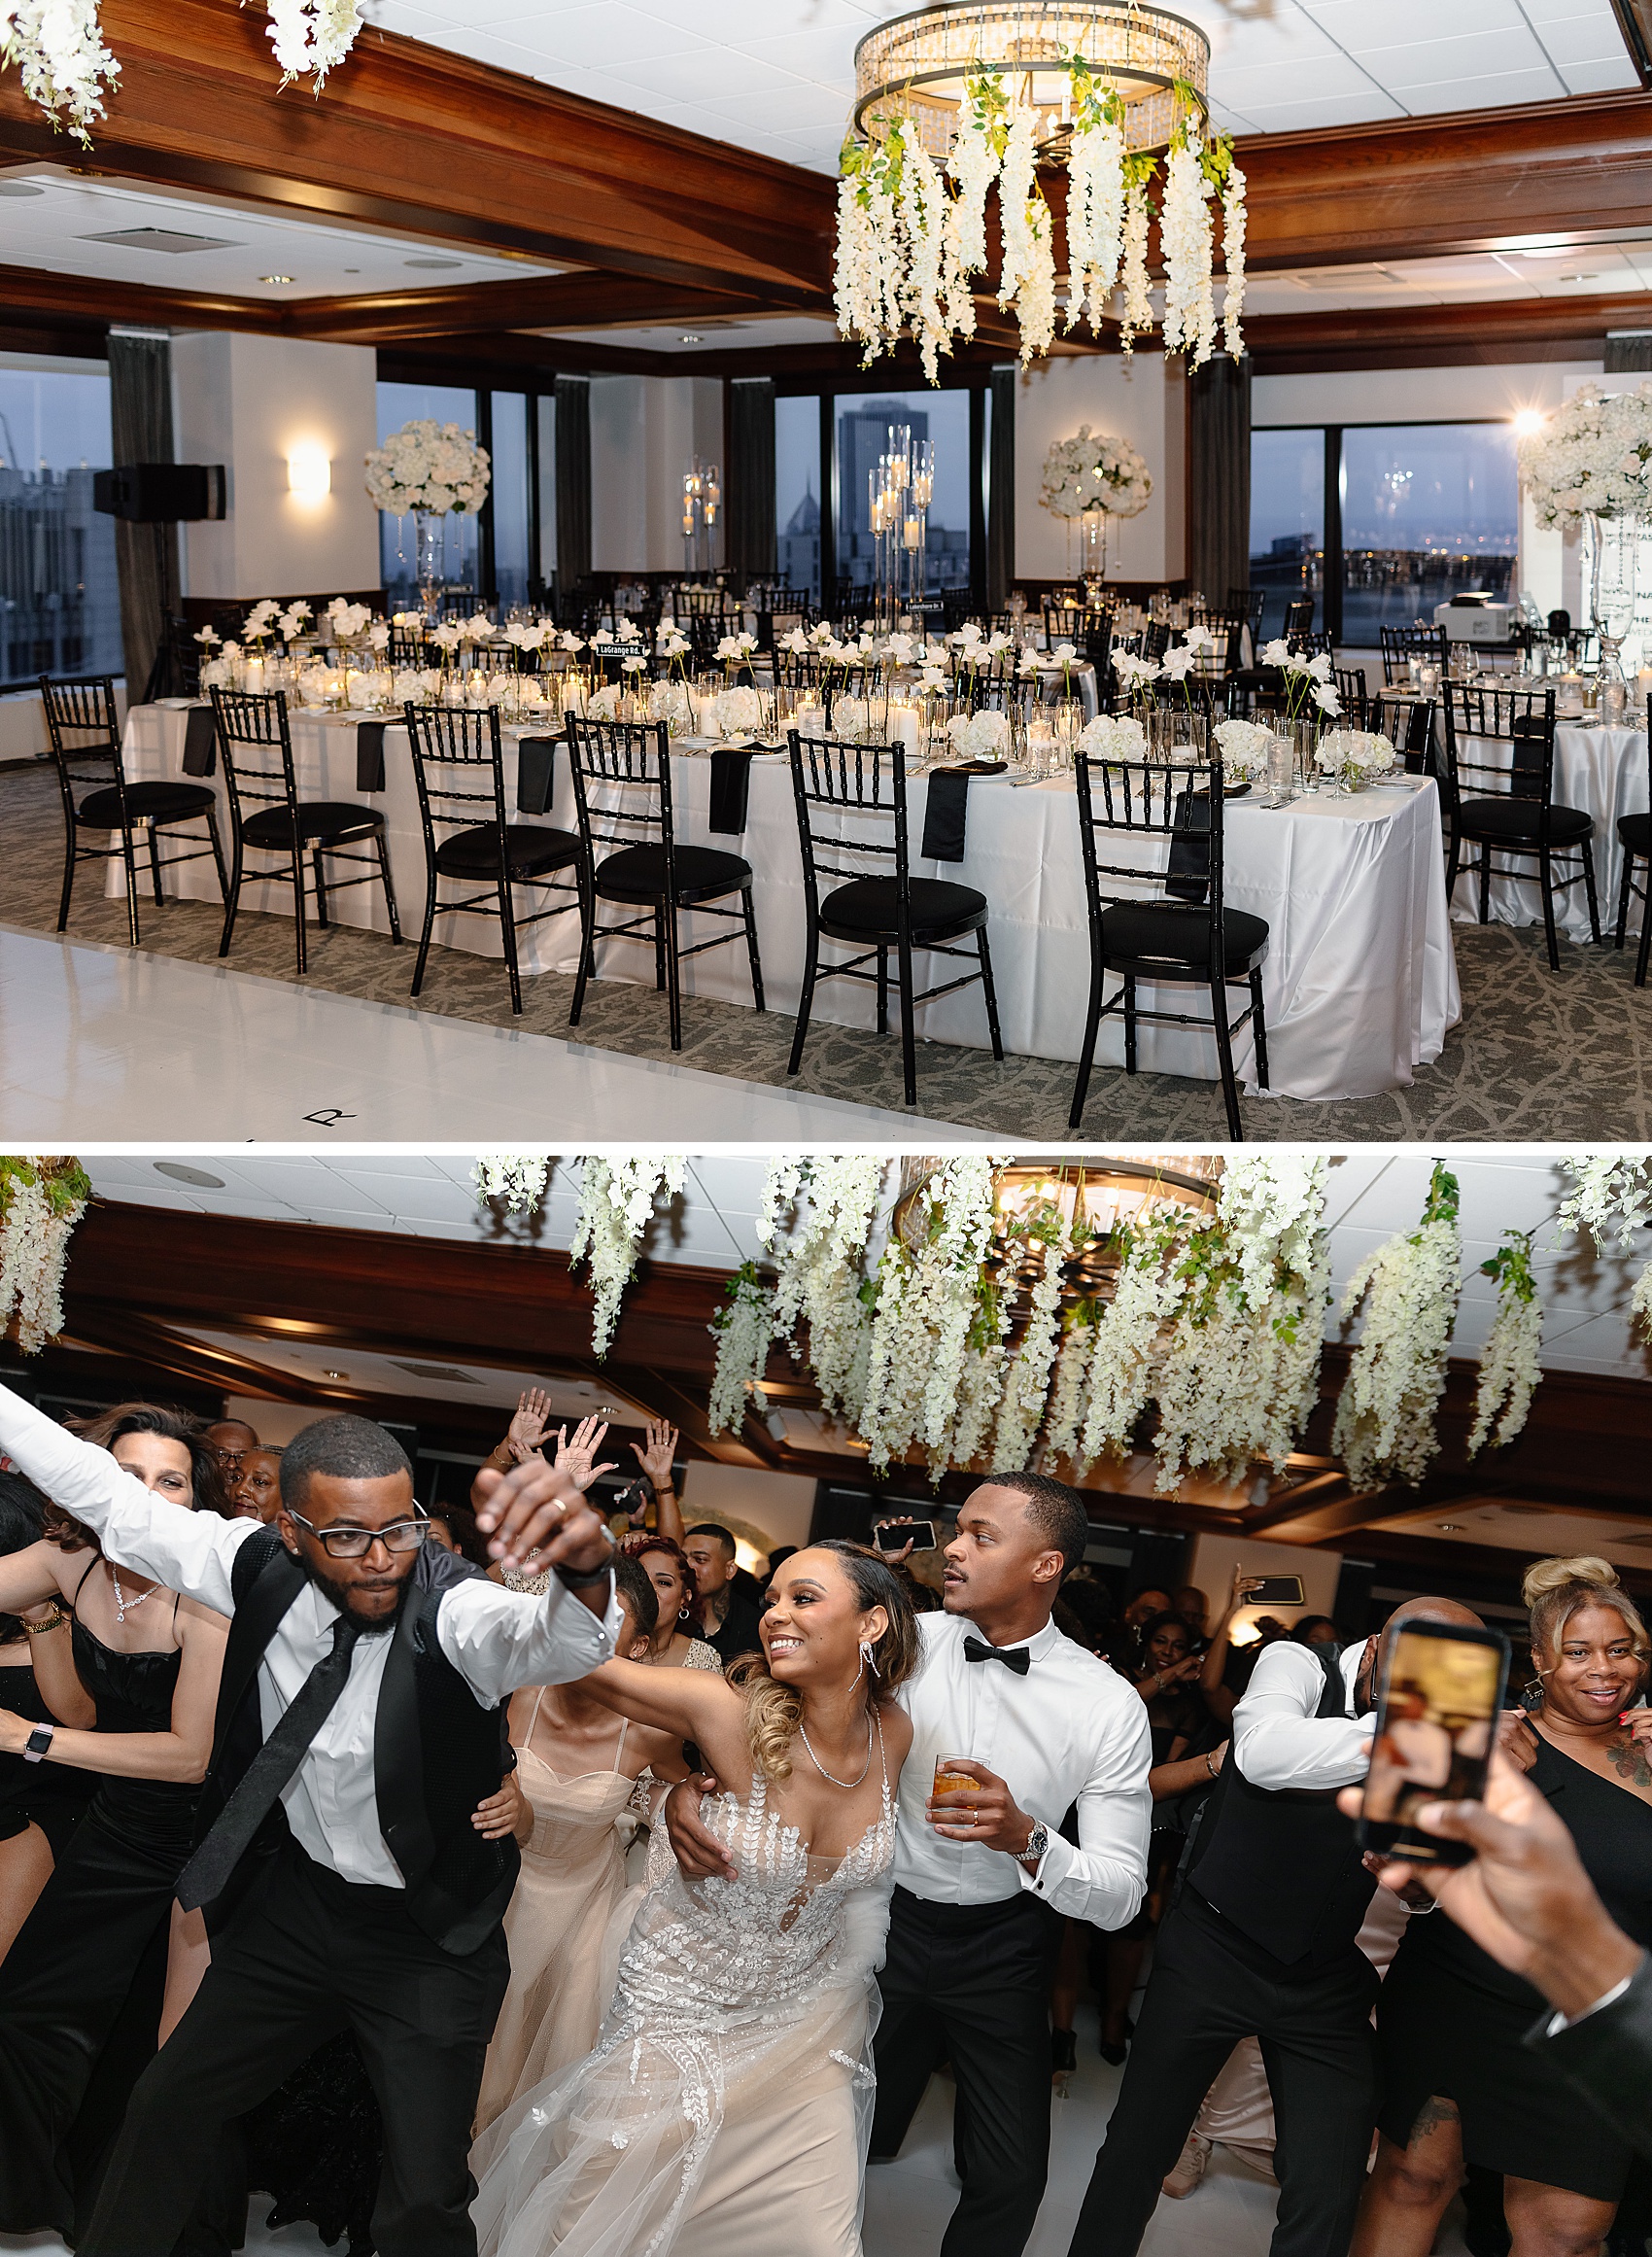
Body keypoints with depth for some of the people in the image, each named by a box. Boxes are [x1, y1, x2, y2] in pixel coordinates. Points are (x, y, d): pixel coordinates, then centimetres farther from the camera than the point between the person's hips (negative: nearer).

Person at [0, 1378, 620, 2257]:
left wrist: (584, 1564, -72)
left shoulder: (454, 1609, -29)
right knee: (166, 2108, 18)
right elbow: (109, 1499, -2)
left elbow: (567, 1641, -50)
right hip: (293, 1901, 5)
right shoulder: (262, 1568, -15)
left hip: (431, 1937, -4)